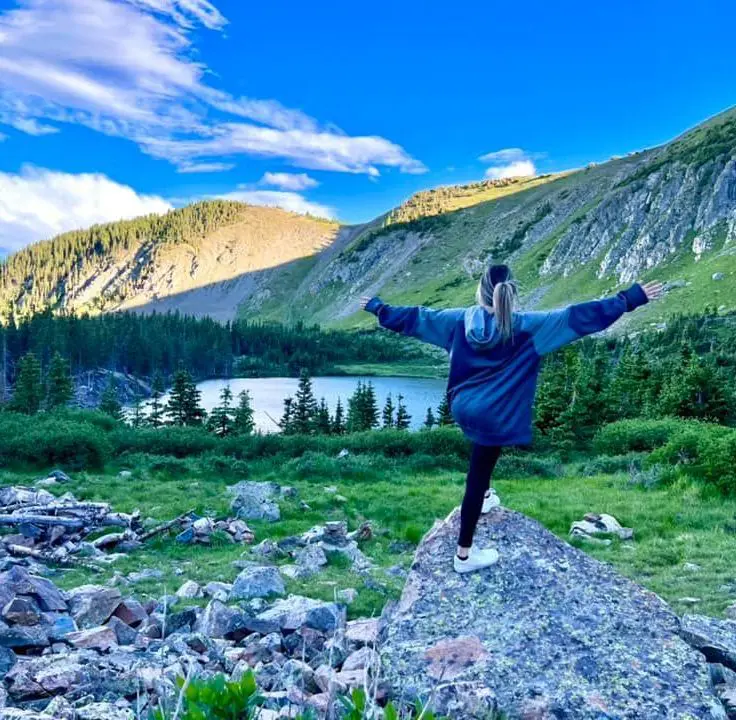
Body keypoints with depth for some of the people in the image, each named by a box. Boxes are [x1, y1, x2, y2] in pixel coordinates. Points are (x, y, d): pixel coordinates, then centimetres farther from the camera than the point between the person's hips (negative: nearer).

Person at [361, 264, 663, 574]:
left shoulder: (460, 319, -6)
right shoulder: (525, 326, -16)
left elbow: (415, 317, 5)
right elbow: (578, 316, -18)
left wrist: (378, 307, 20)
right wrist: (632, 298, -17)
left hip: (462, 408, 5)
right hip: (493, 417, -5)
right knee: (477, 477, 3)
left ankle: (483, 496, 55)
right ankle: (464, 554, 13)